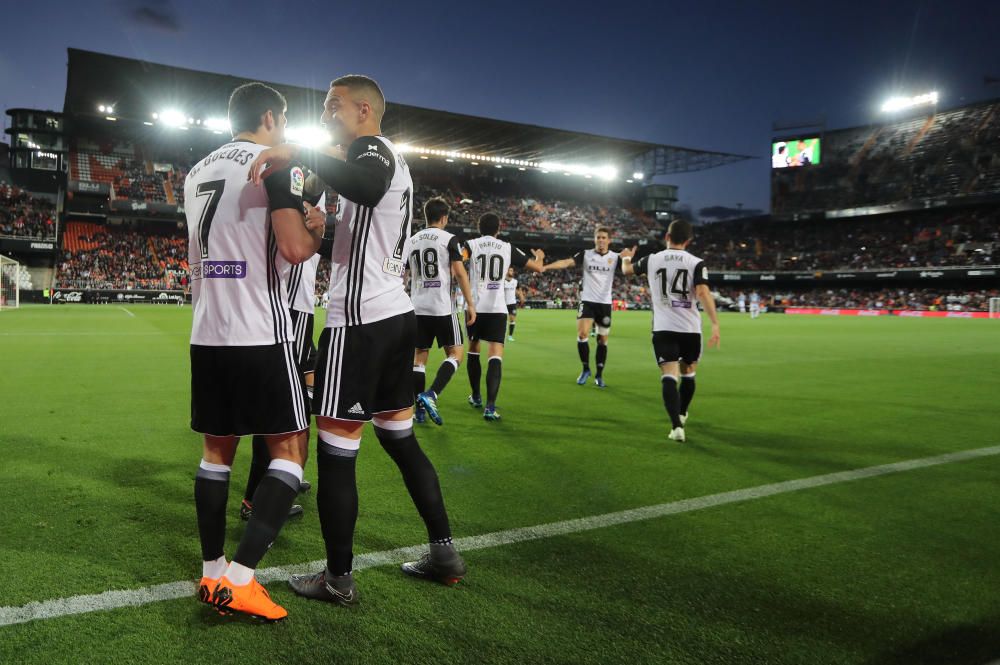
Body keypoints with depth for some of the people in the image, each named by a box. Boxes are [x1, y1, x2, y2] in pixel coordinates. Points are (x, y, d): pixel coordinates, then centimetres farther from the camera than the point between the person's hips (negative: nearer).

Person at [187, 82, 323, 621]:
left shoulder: (197, 172, 17)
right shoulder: (275, 162, -5)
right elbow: (294, 247, -18)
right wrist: (319, 227, 3)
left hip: (207, 334, 7)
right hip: (260, 334, -7)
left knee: (217, 450, 15)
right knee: (290, 449, 2)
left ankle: (212, 571, 21)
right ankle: (239, 578, -6)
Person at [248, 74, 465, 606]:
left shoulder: (372, 148, -7)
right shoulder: (392, 160, 23)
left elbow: (368, 187, -34)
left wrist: (298, 153, -31)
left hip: (361, 320, -10)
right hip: (396, 314, 10)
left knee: (335, 450, -1)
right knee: (401, 439, 16)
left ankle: (338, 579, 11)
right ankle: (444, 553, 23)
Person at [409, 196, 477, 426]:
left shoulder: (412, 241, 13)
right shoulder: (449, 239, -4)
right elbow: (460, 273, -9)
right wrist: (470, 304, -5)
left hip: (418, 308, 5)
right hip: (442, 307, -5)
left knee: (419, 356, 10)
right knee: (455, 355, 2)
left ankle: (420, 409, 10)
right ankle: (430, 395, -17)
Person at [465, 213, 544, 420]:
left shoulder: (471, 244, 1)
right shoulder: (508, 248, 6)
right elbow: (538, 268, 12)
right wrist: (539, 258, 33)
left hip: (475, 306, 1)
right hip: (497, 309, -1)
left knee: (473, 350, 21)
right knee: (495, 355, -5)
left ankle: (476, 397, 33)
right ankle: (490, 407, -19)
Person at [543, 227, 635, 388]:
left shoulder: (616, 257, -1)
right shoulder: (585, 255, -3)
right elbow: (566, 262, -15)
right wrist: (544, 266, -29)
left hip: (605, 303, 1)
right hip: (587, 301, -1)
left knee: (603, 339, 8)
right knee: (582, 334, -13)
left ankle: (599, 375, 21)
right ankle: (586, 369, 7)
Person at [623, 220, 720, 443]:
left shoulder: (652, 260, 4)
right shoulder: (696, 263, -2)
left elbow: (627, 270, 23)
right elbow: (703, 293, -17)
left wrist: (625, 258, 46)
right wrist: (715, 323, -18)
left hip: (663, 329, 0)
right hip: (690, 329, 0)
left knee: (669, 377, -6)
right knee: (688, 374, 22)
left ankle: (676, 426, -23)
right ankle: (681, 414, 42)